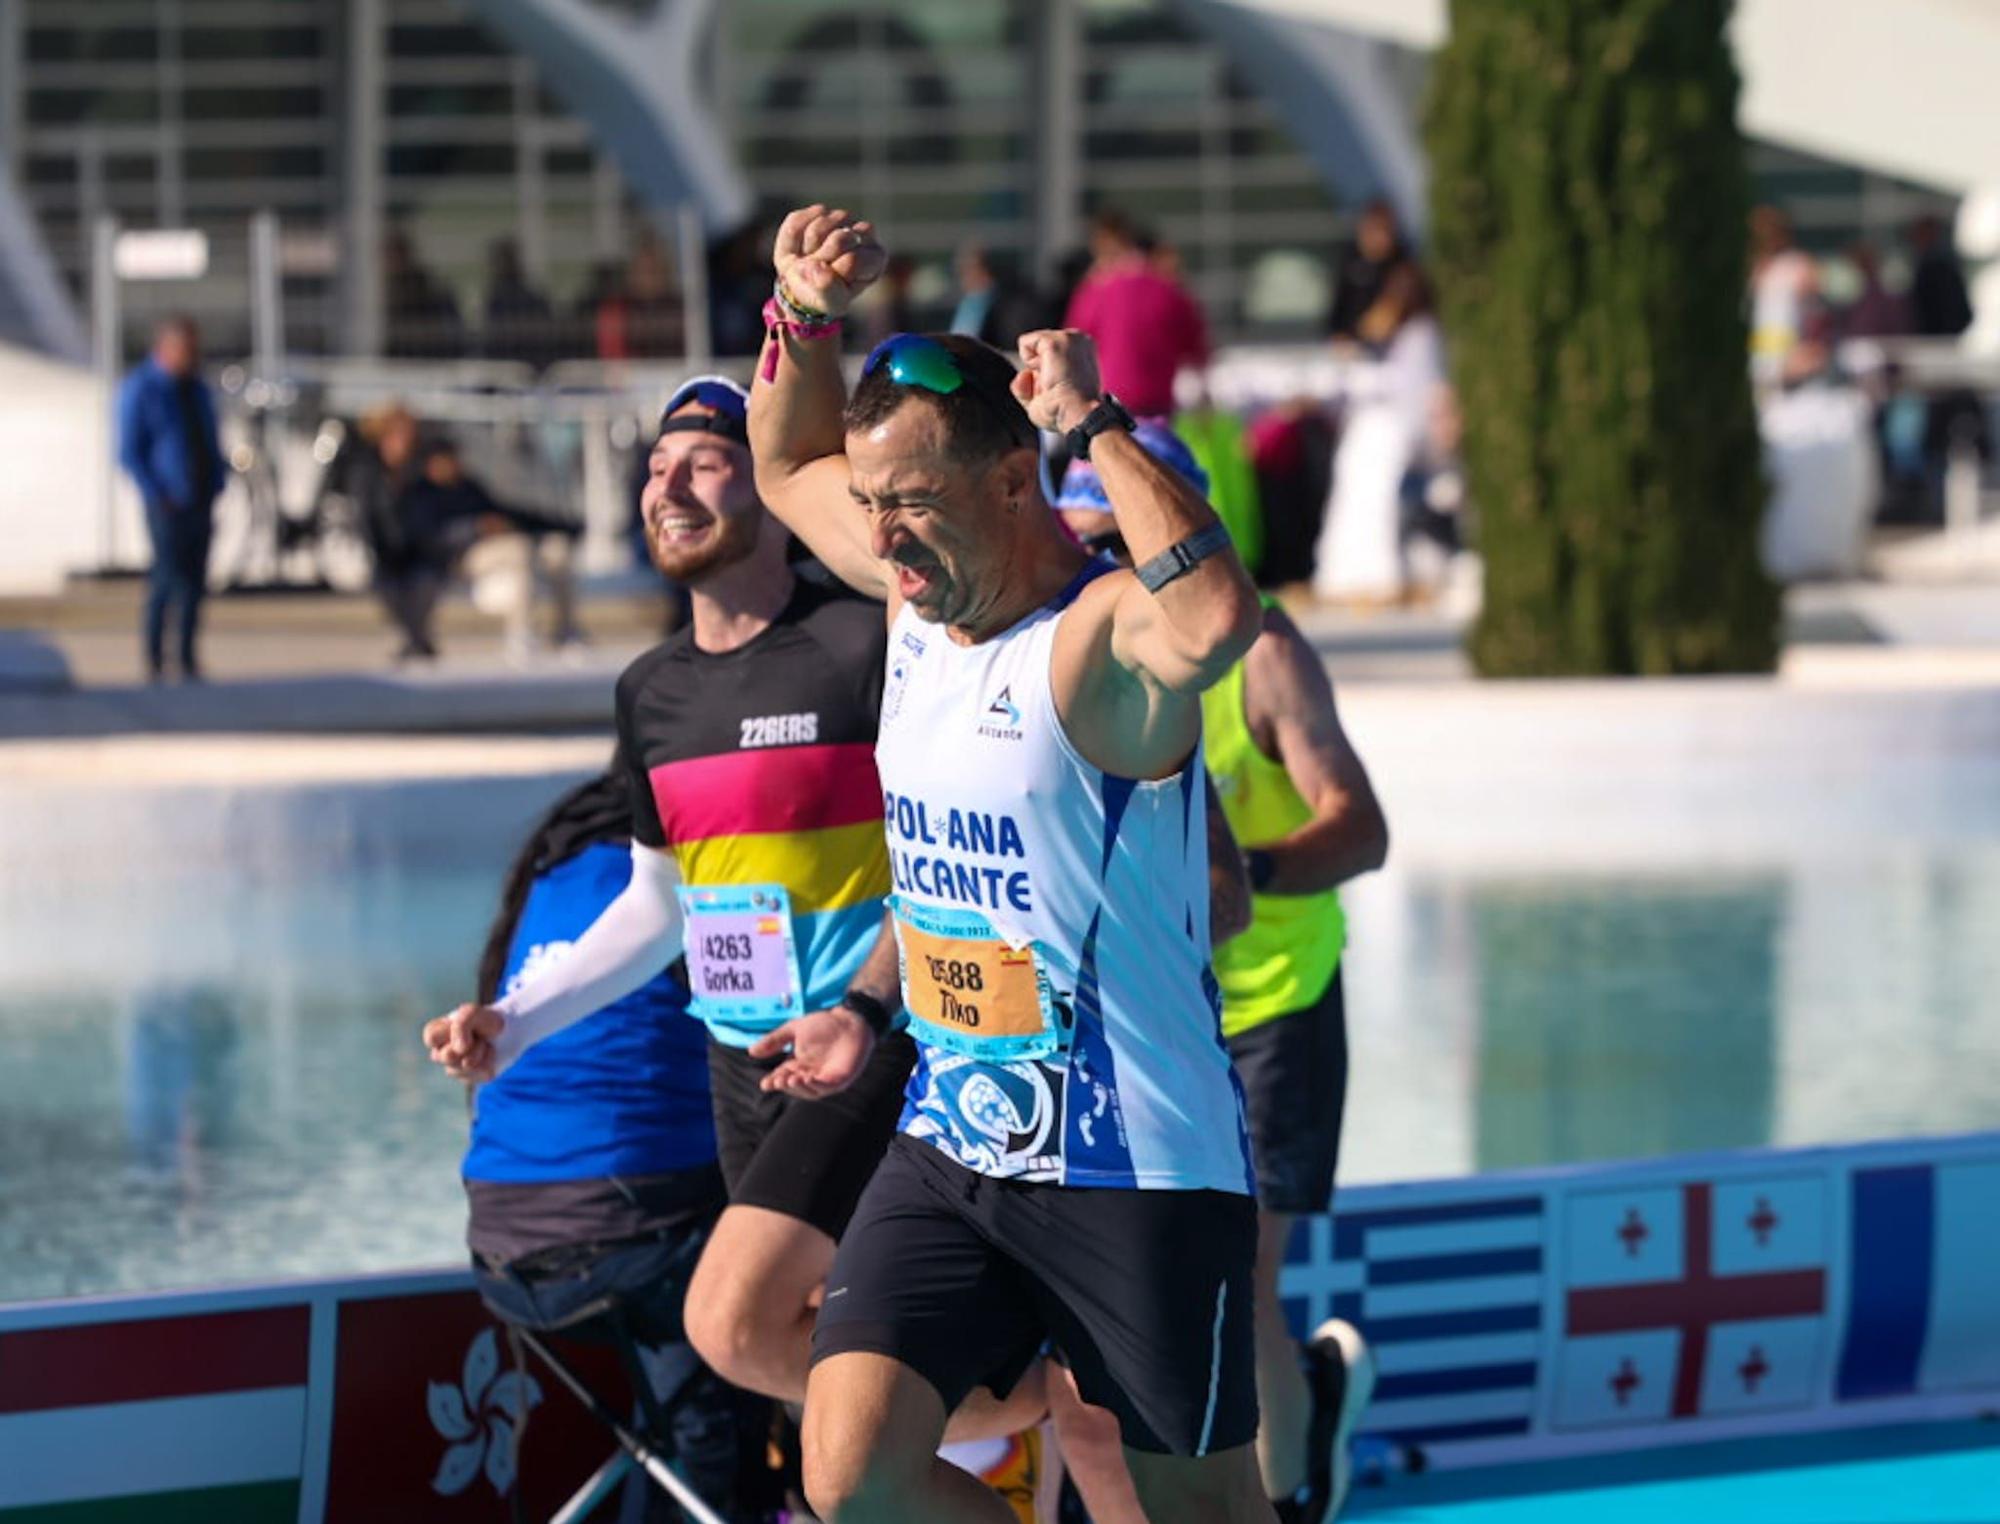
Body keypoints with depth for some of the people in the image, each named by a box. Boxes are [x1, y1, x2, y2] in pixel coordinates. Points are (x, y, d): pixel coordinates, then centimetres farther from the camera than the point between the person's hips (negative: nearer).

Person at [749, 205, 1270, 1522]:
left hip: (1138, 1167, -6)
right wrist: (808, 314, 6)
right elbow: (788, 466, 25)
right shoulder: (922, 595, 5)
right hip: (950, 1152, 6)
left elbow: (1214, 621, -45)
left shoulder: (1100, 638, -19)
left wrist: (1097, 425, -32)